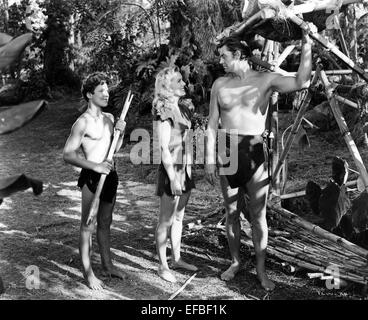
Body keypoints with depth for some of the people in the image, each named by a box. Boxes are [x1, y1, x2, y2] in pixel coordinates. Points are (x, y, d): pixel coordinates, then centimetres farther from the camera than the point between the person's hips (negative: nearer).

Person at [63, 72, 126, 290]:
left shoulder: (109, 118, 10)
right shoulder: (83, 122, -12)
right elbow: (68, 154, -16)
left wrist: (121, 133, -1)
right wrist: (95, 166, -24)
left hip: (109, 175, 7)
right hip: (92, 177, -7)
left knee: (105, 223, 17)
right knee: (88, 226, 2)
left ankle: (108, 266, 29)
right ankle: (88, 272, 12)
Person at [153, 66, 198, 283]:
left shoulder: (183, 108, 10)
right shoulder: (164, 111, -14)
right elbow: (164, 148, -17)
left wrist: (189, 170, 12)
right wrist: (173, 179, -19)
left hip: (185, 168, 8)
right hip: (171, 169, -8)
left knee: (179, 217, 17)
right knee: (166, 220, 2)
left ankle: (177, 259, 30)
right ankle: (163, 266, 14)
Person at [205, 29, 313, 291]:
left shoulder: (265, 80, -4)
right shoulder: (220, 84, 5)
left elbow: (302, 82, -19)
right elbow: (213, 124, 5)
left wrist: (307, 45, -21)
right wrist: (210, 158, 1)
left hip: (254, 153, -3)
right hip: (227, 153, 3)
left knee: (258, 215, 2)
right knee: (232, 213, 11)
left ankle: (261, 269, 15)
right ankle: (235, 262, 27)